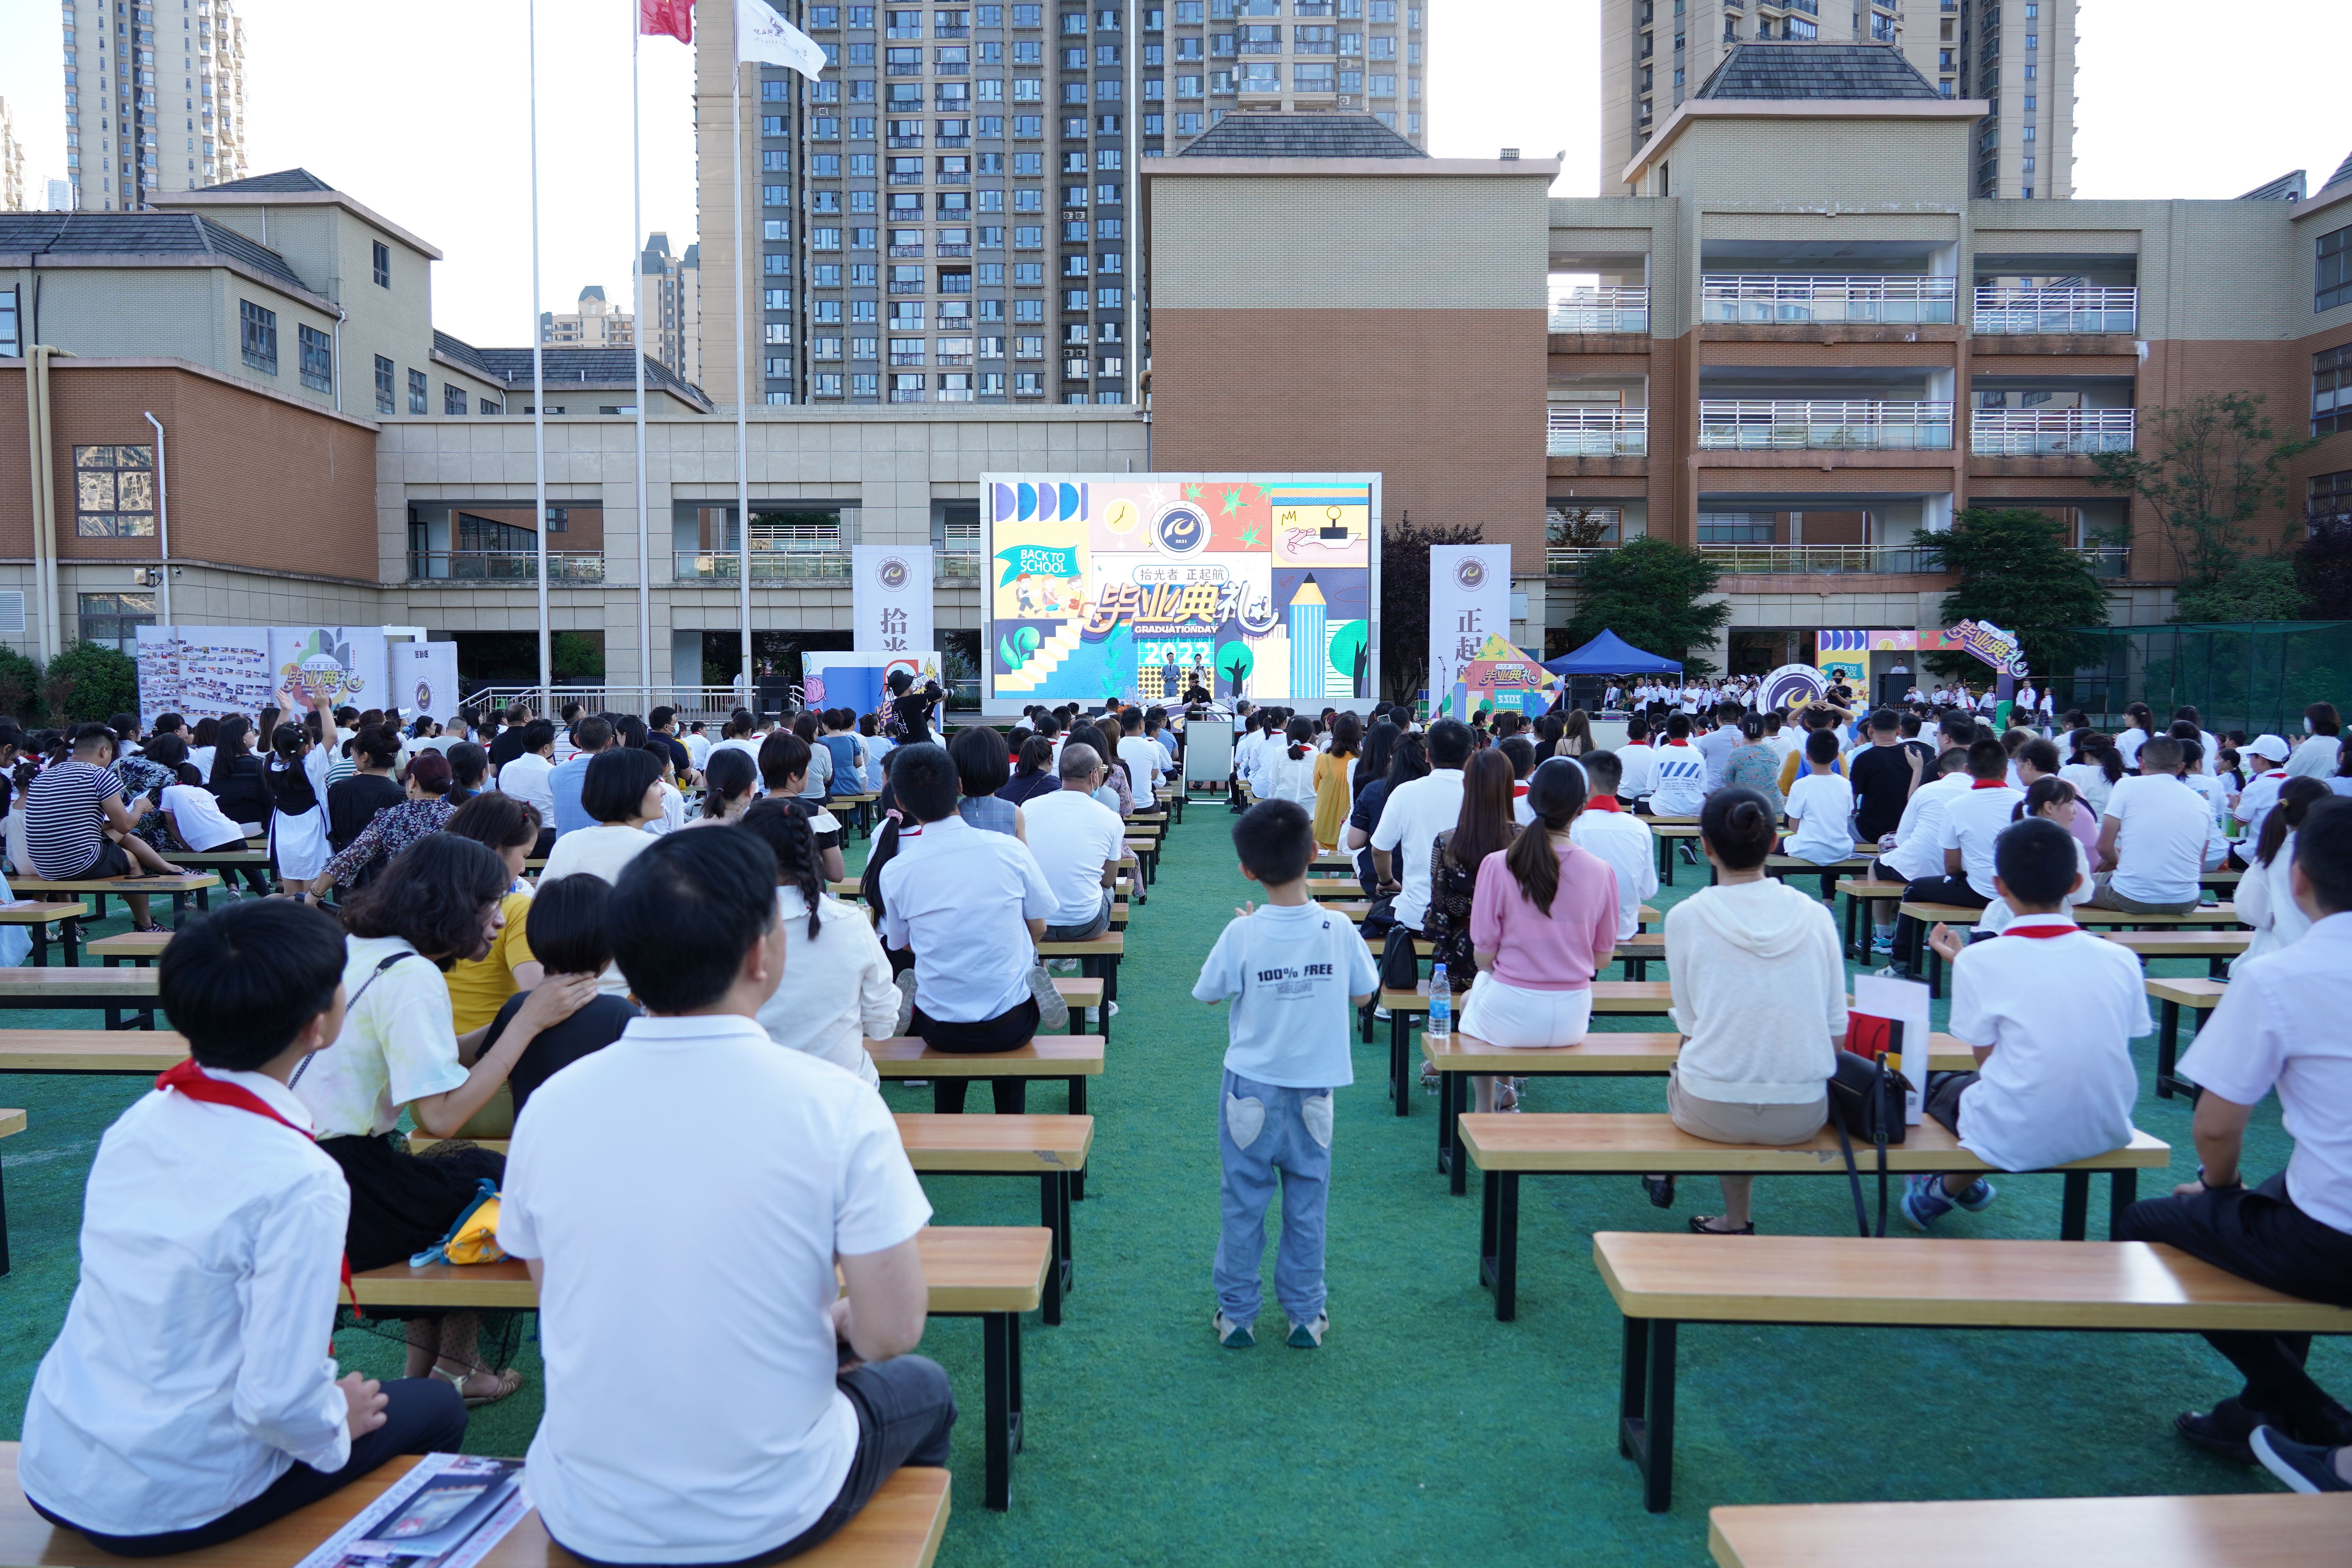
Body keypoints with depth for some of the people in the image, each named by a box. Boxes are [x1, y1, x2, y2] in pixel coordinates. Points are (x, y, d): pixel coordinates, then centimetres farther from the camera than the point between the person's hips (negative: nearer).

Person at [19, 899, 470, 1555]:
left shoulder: (136, 1123, -4)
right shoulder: (301, 1185, -27)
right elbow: (280, 1401, -25)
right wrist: (336, 1423, -3)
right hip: (164, 1509, -7)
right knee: (435, 1408, 11)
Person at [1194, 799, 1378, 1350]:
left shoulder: (1242, 935, -17)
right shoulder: (1339, 930, -13)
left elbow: (1208, 994, -3)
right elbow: (1363, 995, 1)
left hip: (1251, 1088, -1)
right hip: (1315, 1088, 1)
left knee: (1242, 1204, 12)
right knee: (1307, 1204, 15)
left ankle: (1237, 1314, 22)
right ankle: (1306, 1315, 24)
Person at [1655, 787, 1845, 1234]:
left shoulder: (1685, 918, -7)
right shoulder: (1815, 915, 0)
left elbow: (1689, 1025, -1)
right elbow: (1837, 1029, 2)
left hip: (1712, 1113, -2)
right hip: (1803, 1118, 2)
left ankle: (1665, 1172, 49)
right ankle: (1734, 1221, 36)